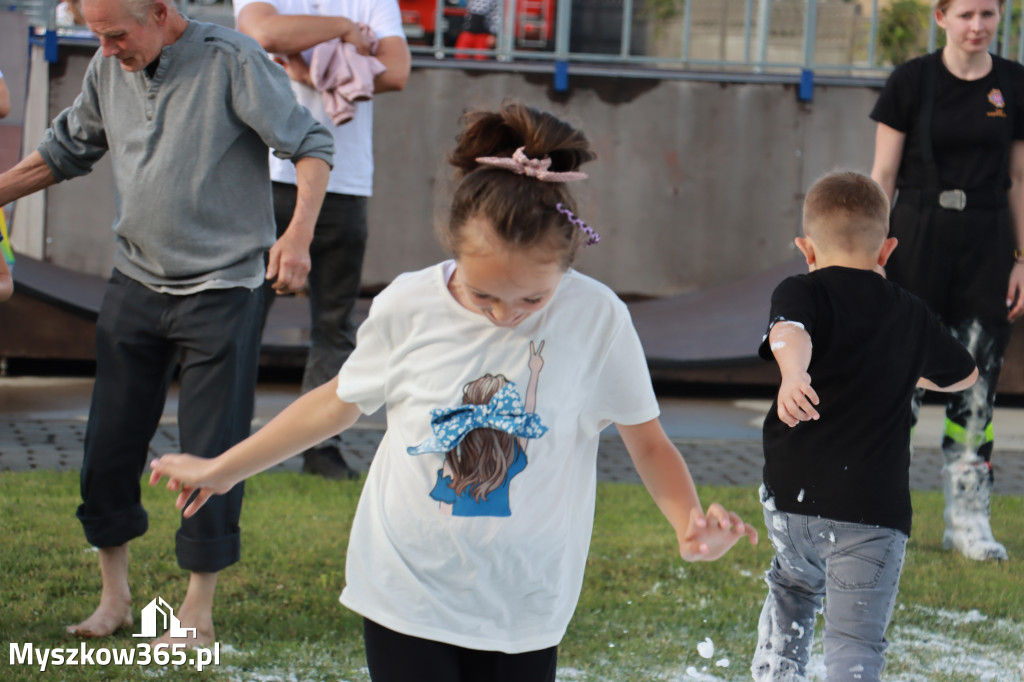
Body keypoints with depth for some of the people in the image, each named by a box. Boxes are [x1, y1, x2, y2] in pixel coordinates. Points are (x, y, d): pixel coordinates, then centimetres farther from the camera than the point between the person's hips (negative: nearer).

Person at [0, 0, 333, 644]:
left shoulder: (232, 60, -13)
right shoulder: (110, 67, 3)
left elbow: (311, 145, -13)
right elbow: (66, 151, 18)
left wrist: (299, 235, -27)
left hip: (223, 288, -5)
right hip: (135, 283, 5)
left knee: (211, 450, 0)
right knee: (110, 443, 7)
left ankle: (199, 609, 13)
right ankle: (115, 596, 22)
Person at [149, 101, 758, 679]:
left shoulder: (597, 319, -12)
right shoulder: (406, 308, -9)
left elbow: (648, 441, -3)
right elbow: (340, 402, 9)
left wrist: (689, 522, -24)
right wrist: (222, 470, 17)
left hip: (523, 616, 0)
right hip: (406, 596, 0)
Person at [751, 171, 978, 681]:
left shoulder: (803, 291, 2)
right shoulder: (911, 314, 13)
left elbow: (790, 331, -24)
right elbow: (963, 375, 31)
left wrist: (793, 373, -44)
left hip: (791, 496, 0)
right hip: (874, 506, 0)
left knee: (793, 586, 30)